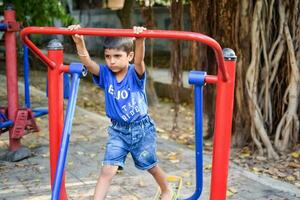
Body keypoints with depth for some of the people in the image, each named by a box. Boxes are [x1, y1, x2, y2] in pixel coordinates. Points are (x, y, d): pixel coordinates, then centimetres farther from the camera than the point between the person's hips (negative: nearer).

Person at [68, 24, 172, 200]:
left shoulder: (136, 74, -18)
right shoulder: (105, 74, -10)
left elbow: (139, 60, -40)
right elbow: (87, 62, -26)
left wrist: (140, 40, -61)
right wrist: (79, 41, -45)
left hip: (142, 128, -2)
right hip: (118, 130, 2)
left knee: (151, 166, 18)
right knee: (107, 170, -6)